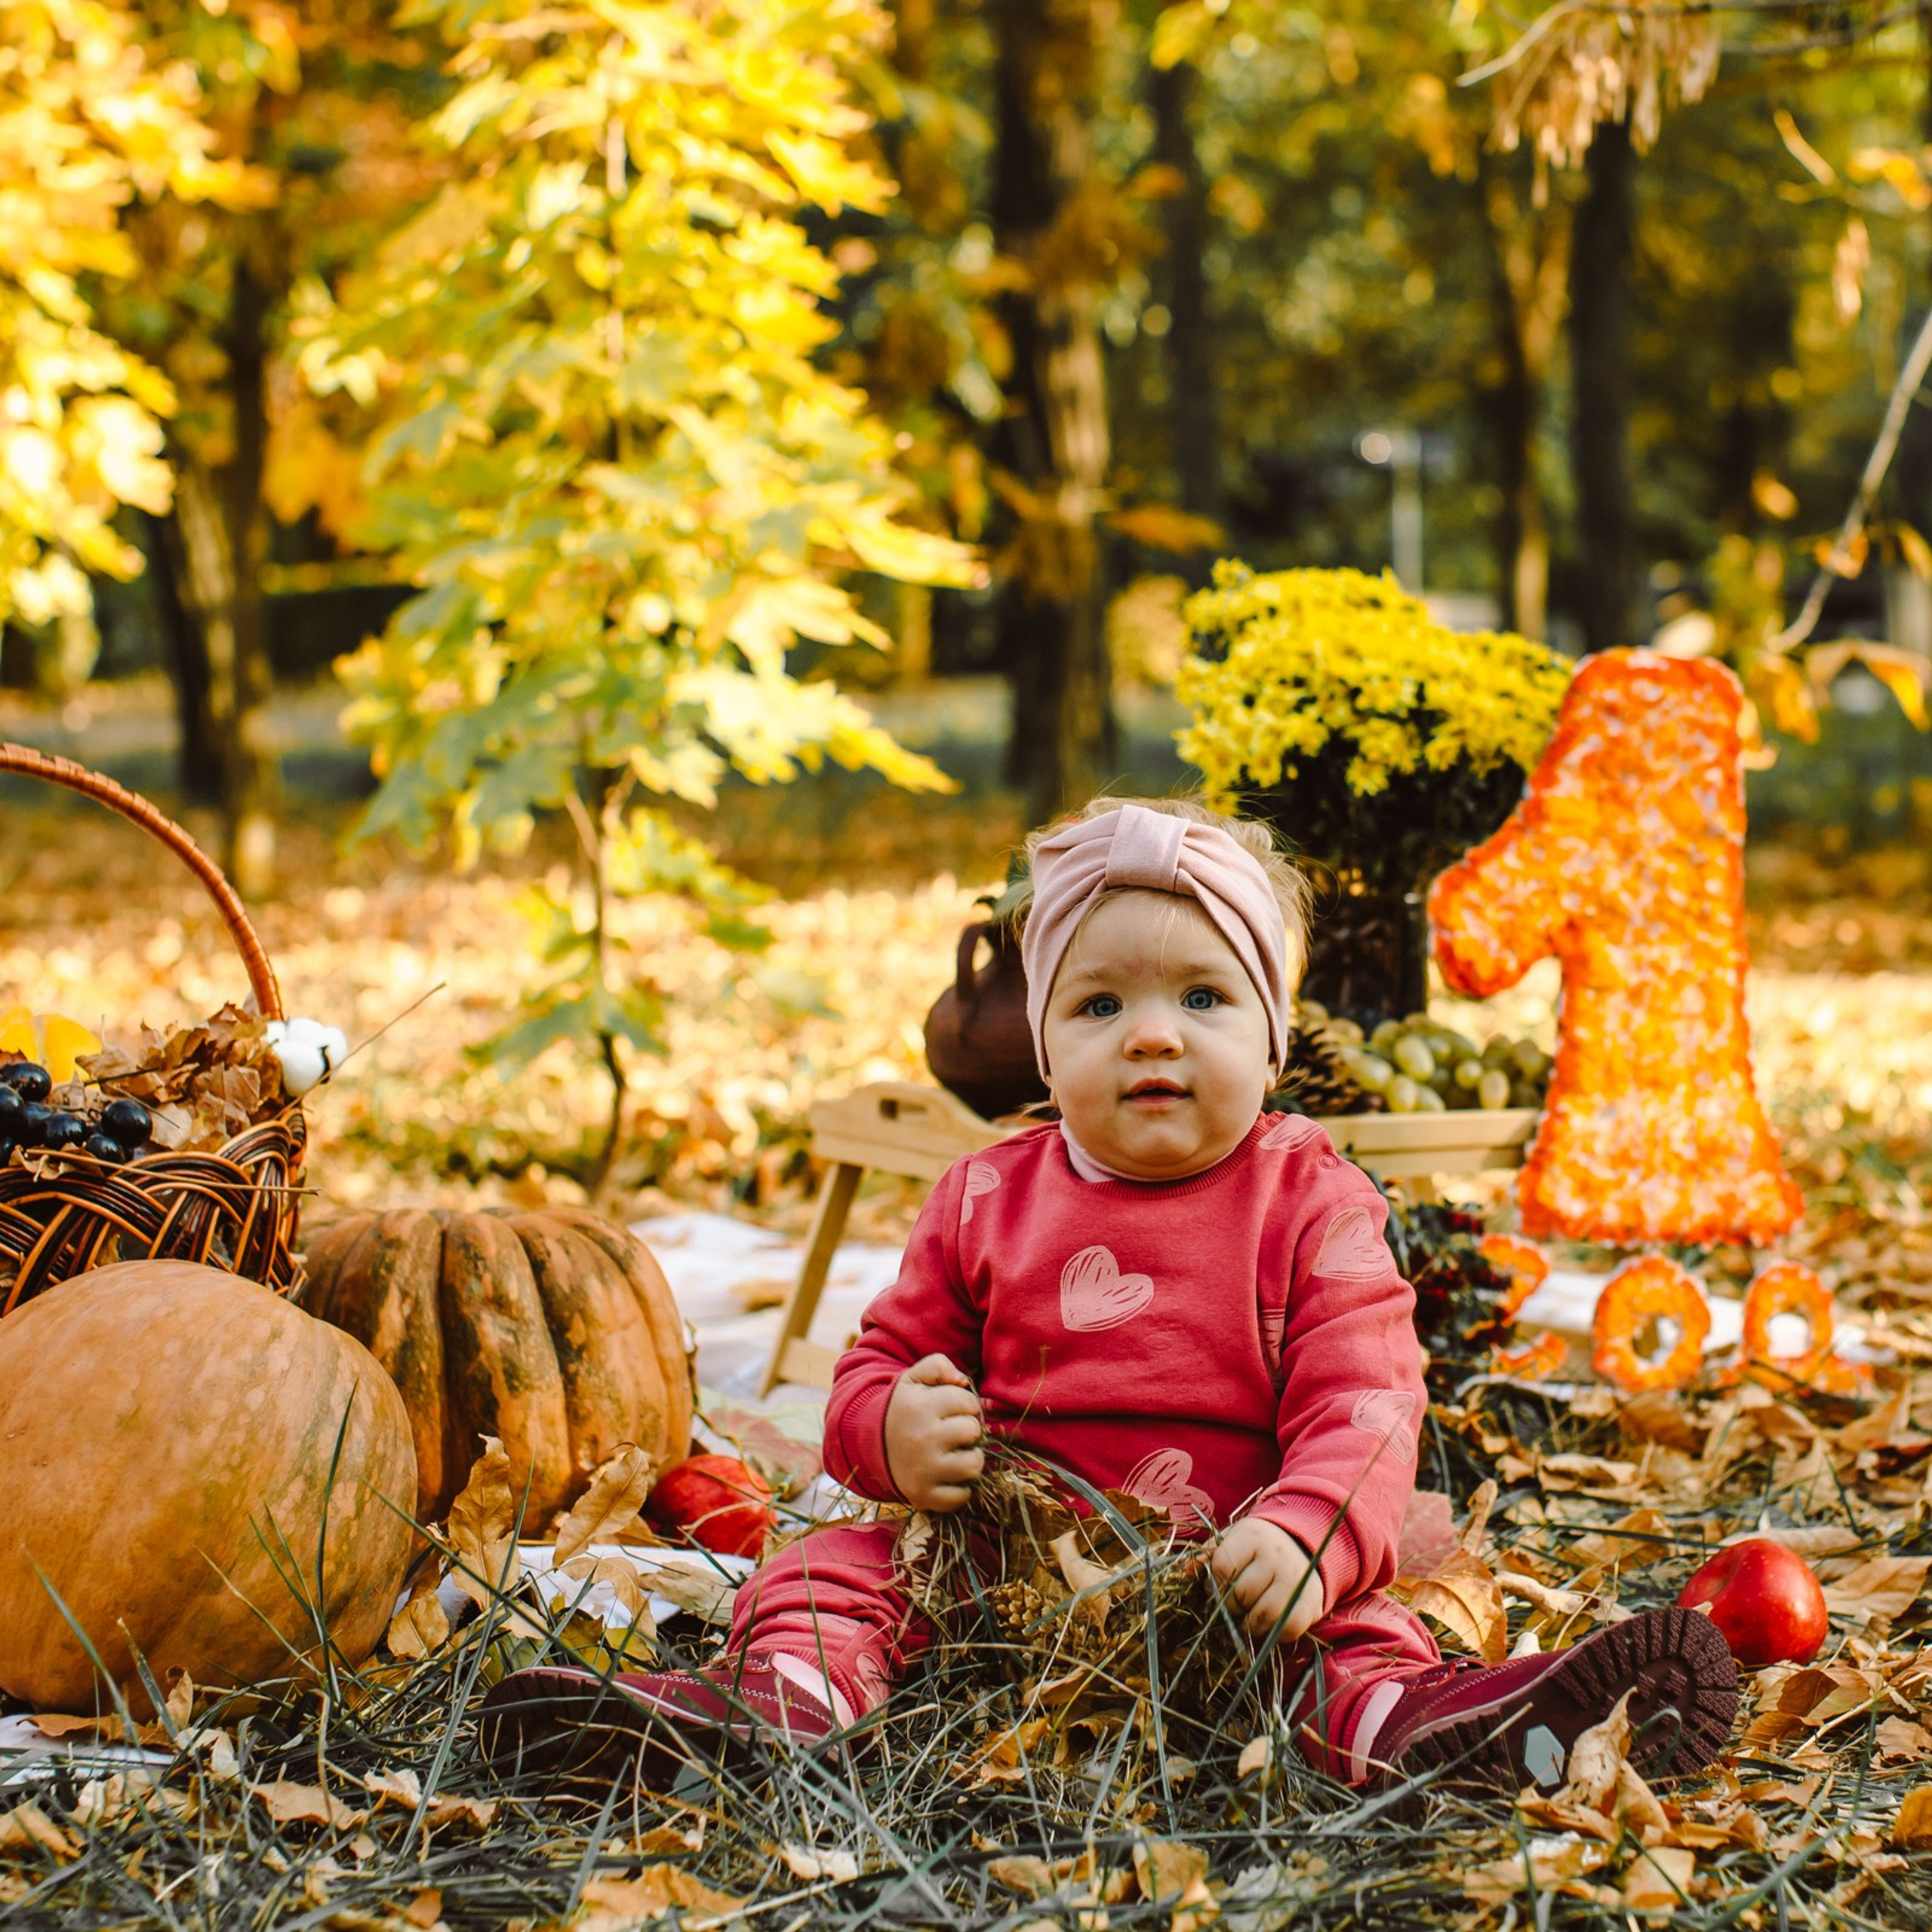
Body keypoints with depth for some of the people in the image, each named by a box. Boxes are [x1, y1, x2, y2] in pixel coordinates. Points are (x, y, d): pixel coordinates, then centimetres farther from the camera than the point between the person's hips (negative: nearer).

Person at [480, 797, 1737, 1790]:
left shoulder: (1312, 1206, 0)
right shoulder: (988, 1201, 9)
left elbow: (1361, 1404, -9)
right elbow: (880, 1364, 14)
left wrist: (1306, 1535, -30)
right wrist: (896, 1425, -13)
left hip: (1223, 1574, -2)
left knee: (1355, 1635, -30)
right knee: (832, 1567, -19)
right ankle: (788, 1701, -46)